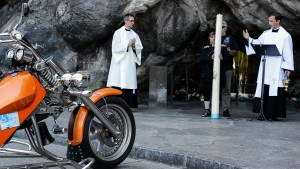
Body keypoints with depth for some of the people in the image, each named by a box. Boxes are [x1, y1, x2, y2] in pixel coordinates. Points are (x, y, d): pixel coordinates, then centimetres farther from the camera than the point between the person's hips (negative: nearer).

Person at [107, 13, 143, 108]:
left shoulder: (134, 34, 15)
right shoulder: (118, 33, 1)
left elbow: (140, 48, 13)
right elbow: (115, 48, -8)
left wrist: (134, 46, -8)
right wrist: (128, 45, -12)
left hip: (130, 64, 5)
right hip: (120, 63, -5)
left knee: (130, 85, 1)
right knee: (119, 87, -10)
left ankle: (129, 105, 5)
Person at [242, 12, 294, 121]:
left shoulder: (285, 36, -1)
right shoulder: (266, 34, 13)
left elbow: (288, 53, -3)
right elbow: (257, 43, 16)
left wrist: (288, 68, -7)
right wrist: (249, 39, 0)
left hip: (277, 69, -5)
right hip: (265, 68, 5)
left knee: (275, 90, -4)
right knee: (263, 90, 3)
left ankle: (273, 114, 1)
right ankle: (264, 113, 9)